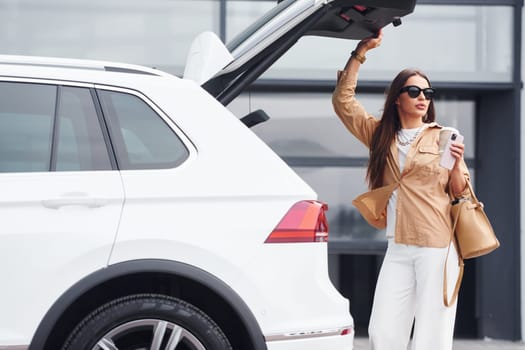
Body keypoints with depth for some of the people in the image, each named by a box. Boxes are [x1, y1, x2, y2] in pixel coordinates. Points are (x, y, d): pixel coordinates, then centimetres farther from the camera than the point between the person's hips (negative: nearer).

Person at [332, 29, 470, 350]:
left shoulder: (442, 137, 4)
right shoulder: (380, 134, 13)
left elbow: (460, 192, 4)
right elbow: (343, 100, 7)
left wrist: (457, 162, -16)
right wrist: (361, 52, 2)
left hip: (438, 248, -3)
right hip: (397, 249, 3)